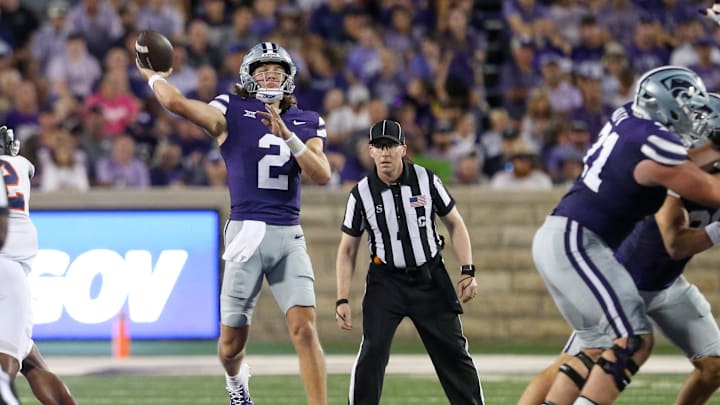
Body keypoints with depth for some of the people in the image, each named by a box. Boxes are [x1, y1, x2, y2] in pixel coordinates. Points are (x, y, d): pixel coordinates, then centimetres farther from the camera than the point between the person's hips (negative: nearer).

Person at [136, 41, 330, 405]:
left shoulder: (305, 123, 12)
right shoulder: (232, 113, 1)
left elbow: (321, 175, -2)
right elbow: (176, 102, -12)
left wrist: (287, 136, -13)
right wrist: (153, 76, 7)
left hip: (289, 236, 2)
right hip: (246, 233, -2)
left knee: (305, 330, -13)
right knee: (232, 342, 6)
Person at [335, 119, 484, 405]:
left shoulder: (425, 180, -6)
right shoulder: (362, 193, -7)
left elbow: (454, 224, 5)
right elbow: (347, 250, 1)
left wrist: (467, 272, -4)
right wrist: (342, 300, -6)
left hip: (430, 277, 1)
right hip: (386, 281, -1)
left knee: (452, 350, 3)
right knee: (373, 350, -16)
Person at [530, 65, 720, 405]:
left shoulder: (628, 117, 7)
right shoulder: (656, 148, -17)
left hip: (556, 238, 10)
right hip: (575, 241, -10)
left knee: (601, 347, 14)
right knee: (634, 340, -13)